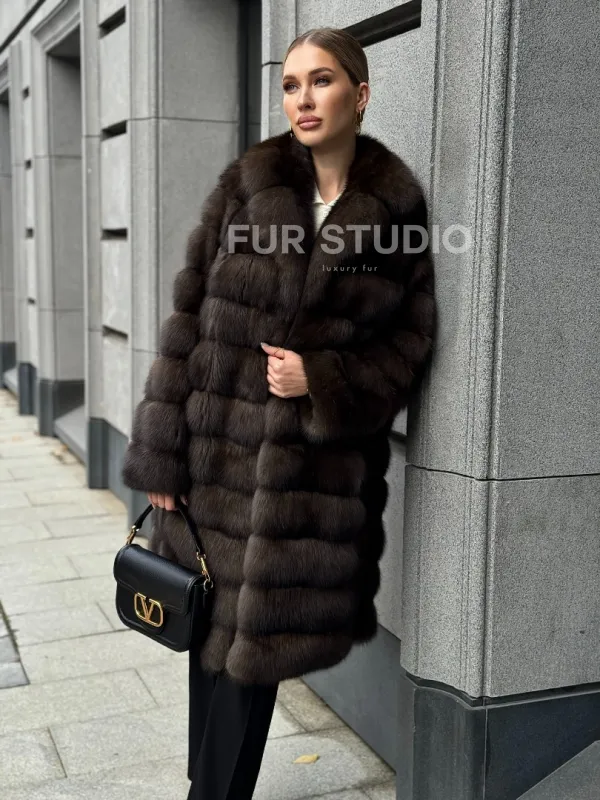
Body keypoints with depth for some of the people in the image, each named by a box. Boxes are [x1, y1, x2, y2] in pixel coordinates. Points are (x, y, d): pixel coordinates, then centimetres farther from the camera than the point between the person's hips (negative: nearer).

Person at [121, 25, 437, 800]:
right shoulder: (245, 184, 1)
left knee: (258, 636, 7)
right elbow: (188, 318, -1)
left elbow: (409, 339, 4)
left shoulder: (395, 206, 0)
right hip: (221, 451, 1)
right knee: (214, 631, 11)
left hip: (320, 468, -1)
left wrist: (324, 382, -14)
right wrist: (160, 457, -4)